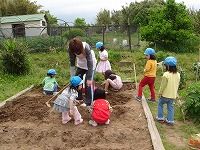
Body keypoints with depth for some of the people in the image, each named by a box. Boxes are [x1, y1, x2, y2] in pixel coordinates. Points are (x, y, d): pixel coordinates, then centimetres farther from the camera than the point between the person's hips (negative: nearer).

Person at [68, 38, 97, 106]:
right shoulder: (70, 50, -24)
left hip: (90, 63, -5)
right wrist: (72, 76, -21)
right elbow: (72, 63, -15)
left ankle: (88, 102, -2)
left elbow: (90, 64, -33)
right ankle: (79, 97, 22)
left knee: (87, 82, -12)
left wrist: (89, 78, -33)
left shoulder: (86, 48, -37)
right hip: (81, 64, 5)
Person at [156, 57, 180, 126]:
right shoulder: (178, 74, 1)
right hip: (173, 95, 6)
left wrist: (160, 93, -5)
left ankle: (160, 118, 19)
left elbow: (163, 85, -17)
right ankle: (170, 120, 17)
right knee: (171, 107, 14)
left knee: (160, 104, 15)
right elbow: (177, 85, 10)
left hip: (165, 94, -5)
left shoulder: (166, 74, -22)